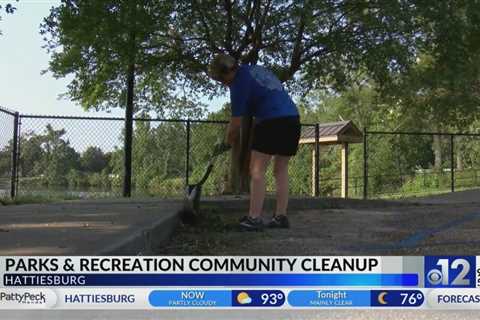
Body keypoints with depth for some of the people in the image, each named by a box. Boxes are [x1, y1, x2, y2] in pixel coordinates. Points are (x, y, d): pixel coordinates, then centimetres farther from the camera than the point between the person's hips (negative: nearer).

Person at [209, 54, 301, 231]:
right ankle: (281, 217, 11)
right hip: (293, 118, 9)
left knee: (257, 171, -5)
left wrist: (228, 141, 13)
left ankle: (254, 218, -9)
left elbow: (236, 122, -3)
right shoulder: (257, 69, 21)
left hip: (272, 122, -9)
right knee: (281, 170, 12)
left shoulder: (239, 83, -4)